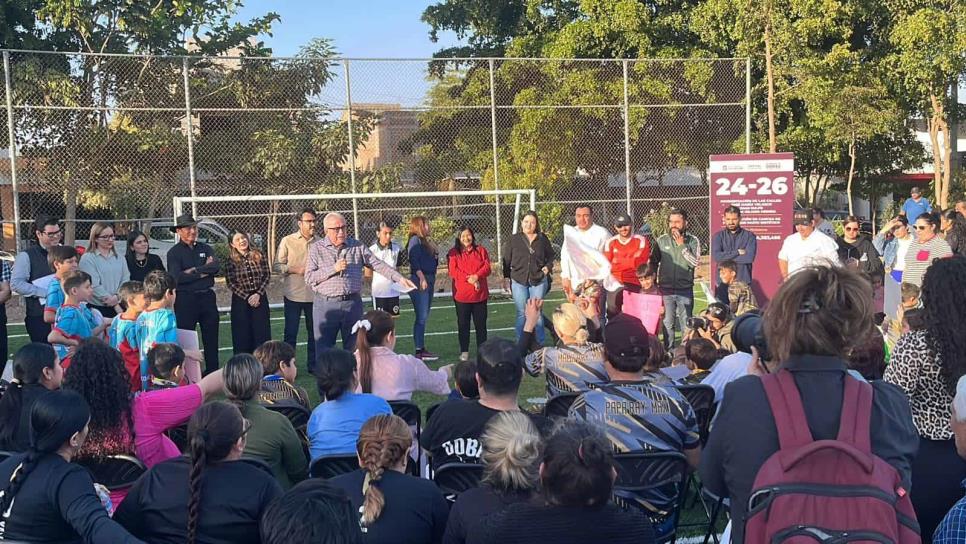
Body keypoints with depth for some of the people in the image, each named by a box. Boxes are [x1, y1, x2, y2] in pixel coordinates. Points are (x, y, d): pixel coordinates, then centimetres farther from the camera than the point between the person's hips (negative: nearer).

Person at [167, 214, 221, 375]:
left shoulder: (206, 248, 12)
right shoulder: (174, 253, -1)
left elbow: (217, 266, -5)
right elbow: (176, 277, -15)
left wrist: (194, 270, -13)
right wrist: (203, 272, -9)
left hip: (207, 297, 4)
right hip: (185, 299, -4)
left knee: (211, 338, 9)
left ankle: (212, 372, 18)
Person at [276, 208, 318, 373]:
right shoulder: (287, 241, -2)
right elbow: (278, 265, -2)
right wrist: (296, 269, -14)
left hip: (314, 295, 3)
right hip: (293, 295, -3)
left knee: (314, 332, 11)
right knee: (290, 333, 2)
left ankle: (313, 365, 23)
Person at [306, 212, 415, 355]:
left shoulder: (357, 246, 7)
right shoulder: (316, 248, 2)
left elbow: (378, 264, 2)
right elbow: (309, 278, -4)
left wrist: (400, 278, -9)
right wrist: (333, 269, -14)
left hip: (353, 304, 2)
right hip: (325, 305, -2)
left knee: (353, 348, 9)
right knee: (323, 352, 1)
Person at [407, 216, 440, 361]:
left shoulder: (426, 241, 20)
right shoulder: (415, 240, -8)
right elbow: (414, 261, -17)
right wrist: (422, 278, -22)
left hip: (428, 280, 9)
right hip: (419, 280, -9)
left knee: (424, 317, 11)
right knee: (421, 317, -9)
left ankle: (422, 349, 16)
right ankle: (420, 350, -7)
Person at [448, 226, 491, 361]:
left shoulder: (481, 250, 9)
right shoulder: (453, 253, 2)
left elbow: (487, 267, -2)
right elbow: (453, 271, -8)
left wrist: (476, 276, -20)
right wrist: (468, 279, -20)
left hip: (480, 294, 1)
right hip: (461, 294, -1)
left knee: (481, 324, 6)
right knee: (463, 324, 4)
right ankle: (464, 351, 11)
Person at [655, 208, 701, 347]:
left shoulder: (693, 241, 0)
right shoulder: (662, 240, 4)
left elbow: (695, 262, -11)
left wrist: (682, 246, -14)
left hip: (685, 289, -1)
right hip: (666, 289, 1)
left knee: (686, 324, 4)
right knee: (668, 324, 4)